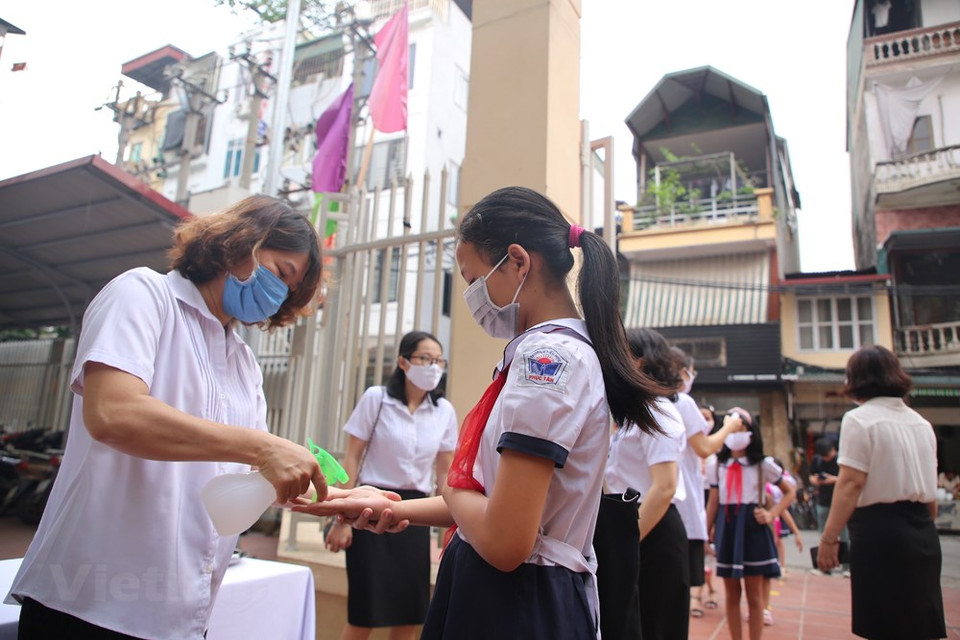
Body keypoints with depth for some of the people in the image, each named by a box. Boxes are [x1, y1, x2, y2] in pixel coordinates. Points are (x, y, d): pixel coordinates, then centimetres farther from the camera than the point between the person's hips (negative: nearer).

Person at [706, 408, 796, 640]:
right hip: (726, 528, 2)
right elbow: (713, 503, 8)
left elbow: (790, 492, 7)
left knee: (754, 594, 4)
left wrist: (771, 514, -7)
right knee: (731, 593, 10)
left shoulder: (763, 464, 0)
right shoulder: (719, 466, 6)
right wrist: (706, 534, 5)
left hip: (752, 528, -2)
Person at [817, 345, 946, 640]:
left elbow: (851, 484, -17)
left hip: (879, 530, -7)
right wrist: (923, 527, 21)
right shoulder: (921, 423, 13)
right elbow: (929, 487, 13)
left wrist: (829, 538, -14)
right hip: (923, 534, 7)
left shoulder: (859, 419, -10)